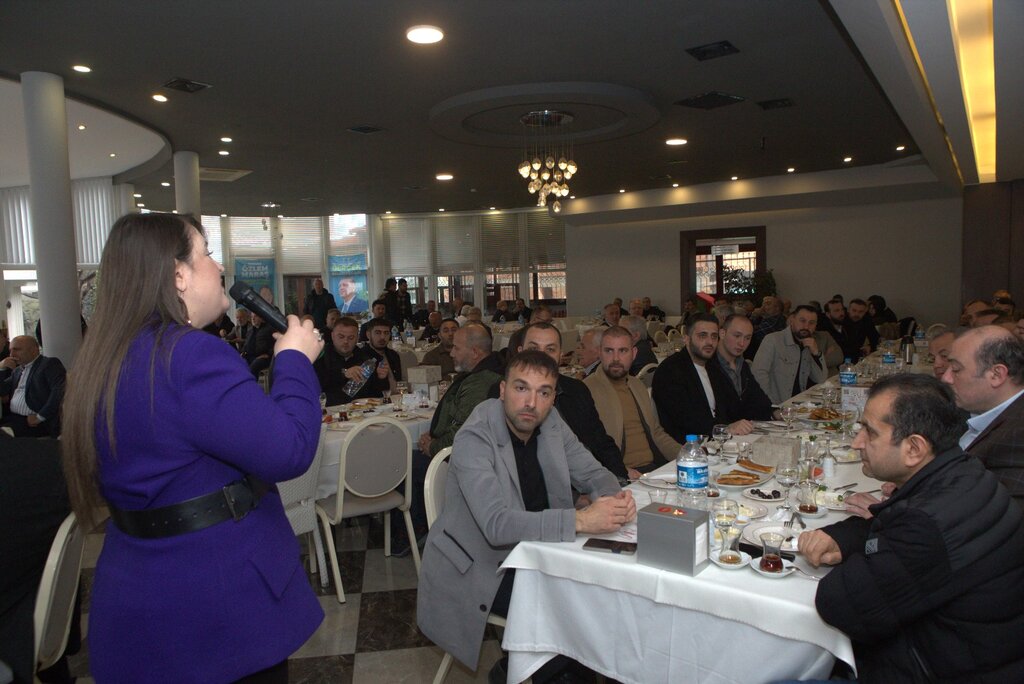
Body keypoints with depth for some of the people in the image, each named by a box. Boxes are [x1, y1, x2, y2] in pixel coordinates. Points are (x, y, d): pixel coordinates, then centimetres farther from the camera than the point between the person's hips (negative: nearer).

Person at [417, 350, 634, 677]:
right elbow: (497, 524, -33)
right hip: (480, 567, -7)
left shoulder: (551, 423, -3)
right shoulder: (474, 439, -24)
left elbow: (593, 473, 3)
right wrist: (580, 520, -40)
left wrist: (614, 497, -21)